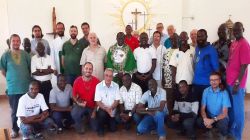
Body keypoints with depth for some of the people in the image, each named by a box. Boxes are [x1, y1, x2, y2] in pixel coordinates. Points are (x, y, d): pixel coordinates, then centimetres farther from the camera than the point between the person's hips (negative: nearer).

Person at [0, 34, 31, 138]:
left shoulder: (25, 54, 1)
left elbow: (30, 68, 7)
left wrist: (26, 78, 6)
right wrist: (11, 79, 1)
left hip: (26, 87, 1)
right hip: (13, 88, -1)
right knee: (15, 110, 11)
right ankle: (15, 129, 28)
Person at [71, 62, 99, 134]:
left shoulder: (96, 81, -15)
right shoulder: (77, 81, -12)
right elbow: (74, 95, -1)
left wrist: (95, 111, -10)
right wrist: (78, 103, -20)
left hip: (93, 106, 0)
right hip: (81, 105, 0)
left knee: (95, 128, 0)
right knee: (74, 114, -33)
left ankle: (89, 118, 35)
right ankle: (80, 124, 3)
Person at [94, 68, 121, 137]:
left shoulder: (116, 86, -7)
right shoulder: (99, 86, -13)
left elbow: (117, 100, -7)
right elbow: (98, 102, -14)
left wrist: (110, 108, -24)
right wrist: (106, 109, -28)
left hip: (112, 111, 2)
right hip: (102, 109, -2)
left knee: (113, 129, 1)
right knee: (102, 113, -35)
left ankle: (108, 121, 36)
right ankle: (100, 129, -5)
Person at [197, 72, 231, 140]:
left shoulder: (224, 92, -15)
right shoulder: (206, 91, -6)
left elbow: (224, 113, -19)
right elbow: (202, 109, -6)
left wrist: (213, 120, -33)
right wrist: (205, 118, -27)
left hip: (220, 117, -2)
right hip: (209, 117, 2)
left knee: (222, 123, -35)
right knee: (199, 121, -27)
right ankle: (208, 131, 8)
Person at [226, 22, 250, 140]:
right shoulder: (233, 43, 11)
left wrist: (237, 83, -18)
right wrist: (226, 78, 15)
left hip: (236, 83, -8)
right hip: (229, 81, 8)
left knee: (238, 109, 4)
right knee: (230, 107, 19)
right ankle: (230, 129, 35)